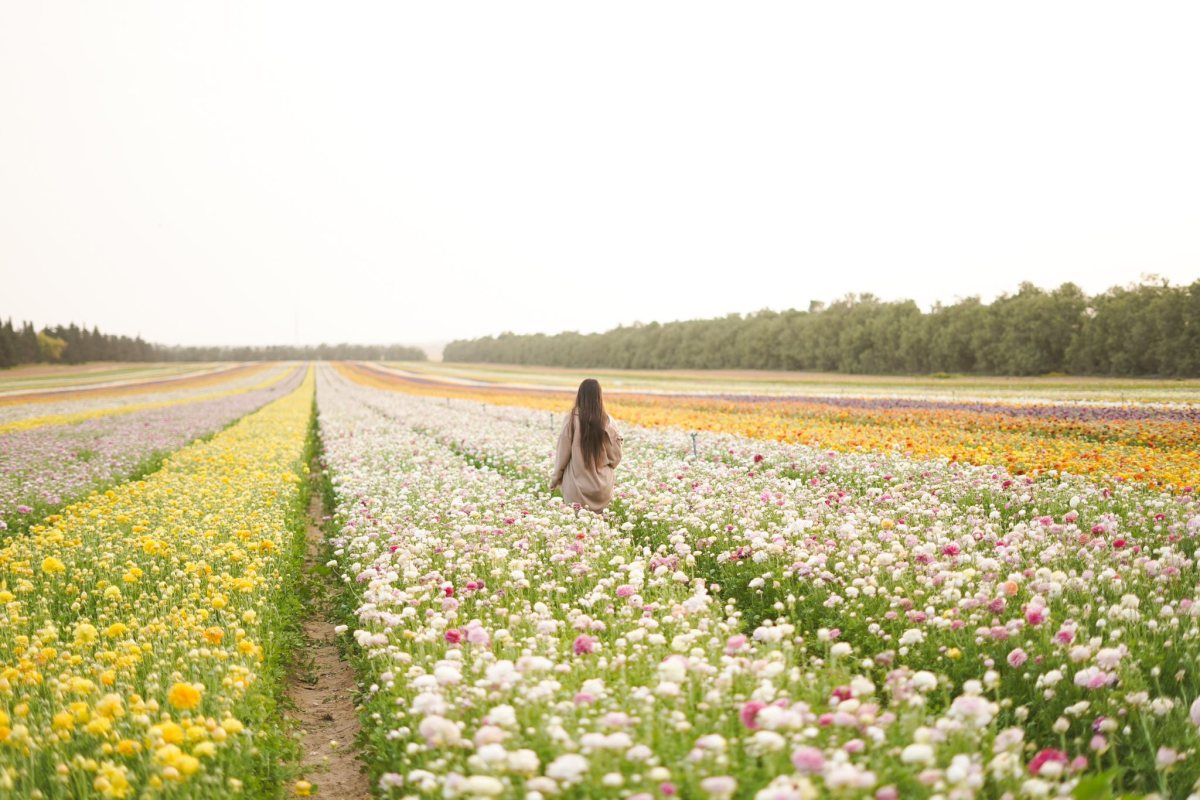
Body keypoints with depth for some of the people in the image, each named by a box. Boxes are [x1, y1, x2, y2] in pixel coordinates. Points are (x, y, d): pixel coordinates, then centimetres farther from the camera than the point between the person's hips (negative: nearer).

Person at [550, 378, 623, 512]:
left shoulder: (572, 419, -8)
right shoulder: (607, 421, -3)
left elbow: (563, 452, -4)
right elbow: (615, 456, 2)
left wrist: (555, 479, 8)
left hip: (577, 487, -2)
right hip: (602, 486, 2)